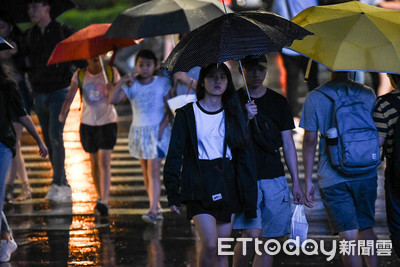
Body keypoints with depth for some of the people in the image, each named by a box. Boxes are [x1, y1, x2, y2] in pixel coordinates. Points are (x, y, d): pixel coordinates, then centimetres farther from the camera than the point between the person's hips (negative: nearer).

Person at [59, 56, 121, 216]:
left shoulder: (111, 72, -3)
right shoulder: (79, 75, -1)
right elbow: (70, 96, -12)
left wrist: (112, 90, -27)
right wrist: (63, 113, -29)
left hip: (107, 122, -3)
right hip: (87, 123, 3)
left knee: (104, 162, -13)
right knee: (94, 162, 12)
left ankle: (104, 201, -18)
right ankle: (100, 196, 27)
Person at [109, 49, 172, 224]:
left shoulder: (162, 83, -2)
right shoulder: (131, 85, 2)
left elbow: (169, 109, -2)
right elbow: (112, 100, -11)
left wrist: (162, 127, -15)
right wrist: (121, 82, -22)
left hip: (157, 131, -4)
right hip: (138, 131, 4)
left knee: (153, 171, -14)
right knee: (146, 172, 10)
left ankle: (152, 211, -19)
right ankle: (157, 208, 23)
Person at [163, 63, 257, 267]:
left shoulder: (233, 115, 10)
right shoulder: (187, 114, 1)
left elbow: (244, 156, 10)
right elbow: (175, 155, 0)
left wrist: (247, 195, 3)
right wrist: (173, 194, -7)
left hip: (227, 186, 3)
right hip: (199, 187, -3)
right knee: (209, 245, -17)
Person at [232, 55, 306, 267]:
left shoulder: (278, 102, 11)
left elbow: (288, 144, 14)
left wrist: (296, 182, 10)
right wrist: (245, 119, -21)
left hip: (274, 179, 4)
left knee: (268, 241, 3)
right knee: (251, 235, -19)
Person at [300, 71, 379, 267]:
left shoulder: (314, 98, -6)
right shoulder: (368, 94, 2)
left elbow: (309, 141, -5)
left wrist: (308, 181, 1)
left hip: (333, 178, -3)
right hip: (367, 176, 3)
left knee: (349, 236, -2)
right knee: (366, 228, 18)